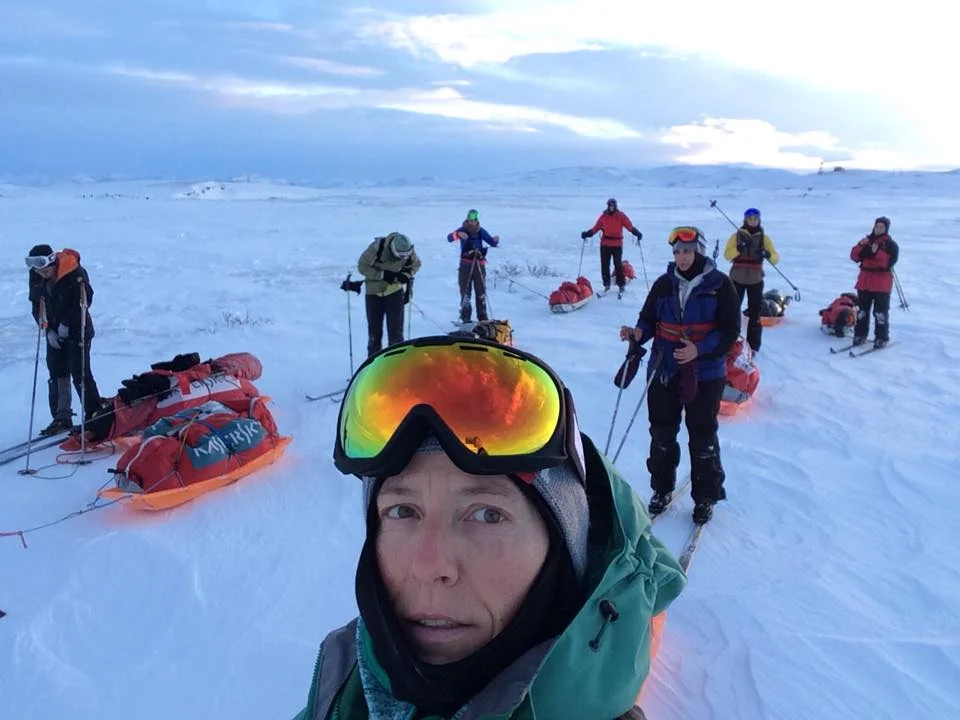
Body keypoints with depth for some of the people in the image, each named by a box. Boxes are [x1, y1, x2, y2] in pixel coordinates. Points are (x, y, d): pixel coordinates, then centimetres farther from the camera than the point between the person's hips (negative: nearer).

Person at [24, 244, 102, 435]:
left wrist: (66, 323, -16)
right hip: (54, 332, 6)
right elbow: (36, 304, 7)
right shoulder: (36, 277, -1)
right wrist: (48, 329, -4)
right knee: (57, 373, 7)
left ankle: (95, 415, 4)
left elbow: (85, 299, -15)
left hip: (76, 330, -6)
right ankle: (61, 418, 14)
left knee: (80, 373, -7)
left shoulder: (74, 272, -19)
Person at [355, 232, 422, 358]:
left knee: (396, 330, -4)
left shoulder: (409, 251, -19)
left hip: (395, 291, 1)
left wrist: (407, 274, -18)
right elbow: (362, 266, -16)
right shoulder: (377, 248, -27)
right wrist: (383, 275, -27)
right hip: (374, 291, -1)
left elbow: (416, 264, 3)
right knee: (374, 330, 8)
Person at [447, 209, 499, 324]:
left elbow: (493, 243, 3)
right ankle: (465, 318, 4)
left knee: (481, 291, 6)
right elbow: (449, 238, -18)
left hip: (479, 264, 2)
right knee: (465, 291, -1)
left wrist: (495, 240, -21)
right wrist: (458, 234, -39)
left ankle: (483, 318, 14)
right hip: (466, 265, -2)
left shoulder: (481, 231, 5)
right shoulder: (463, 230, -2)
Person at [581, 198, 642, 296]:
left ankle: (621, 285, 9)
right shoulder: (604, 216, 5)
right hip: (605, 244, 2)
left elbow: (629, 226, -10)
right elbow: (596, 227, 3)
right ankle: (606, 284, 14)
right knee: (604, 265, 3)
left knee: (618, 265, -2)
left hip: (617, 244, -2)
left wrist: (636, 232, -27)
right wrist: (587, 233, -11)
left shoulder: (621, 216, 0)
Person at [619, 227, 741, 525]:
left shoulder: (720, 285, -7)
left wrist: (700, 350, -22)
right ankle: (662, 488, 29)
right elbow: (649, 319, 5)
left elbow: (730, 330, -8)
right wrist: (638, 334, -18)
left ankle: (705, 497, 23)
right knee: (661, 433, 11)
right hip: (664, 371, 3)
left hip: (705, 374, -3)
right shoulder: (664, 284, 2)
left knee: (702, 437, 7)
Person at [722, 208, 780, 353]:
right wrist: (739, 248, -29)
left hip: (756, 280, 1)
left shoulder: (764, 238, 3)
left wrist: (767, 254, -25)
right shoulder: (736, 236, 0)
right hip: (737, 279, -1)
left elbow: (776, 258, -4)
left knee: (755, 313, 3)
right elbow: (727, 255, -12)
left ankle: (753, 345, 11)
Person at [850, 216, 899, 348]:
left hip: (882, 283, -5)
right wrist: (860, 246, -10)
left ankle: (882, 338, 0)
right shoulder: (867, 241, 12)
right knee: (862, 310, 10)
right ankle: (860, 335, 19)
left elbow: (890, 261, -14)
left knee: (881, 312, -5)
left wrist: (878, 253, -23)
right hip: (865, 281, 5)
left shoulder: (891, 244, 0)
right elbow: (854, 257, 6)